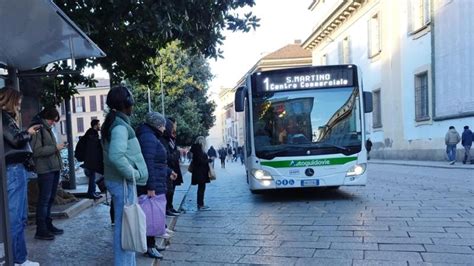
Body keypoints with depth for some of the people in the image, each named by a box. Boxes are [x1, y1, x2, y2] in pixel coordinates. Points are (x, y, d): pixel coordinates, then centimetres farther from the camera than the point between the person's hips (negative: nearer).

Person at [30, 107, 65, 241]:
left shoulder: (48, 128, 17)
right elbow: (36, 151, -17)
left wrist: (59, 146, 10)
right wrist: (55, 147, -16)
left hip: (54, 168, 9)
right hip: (45, 170, -9)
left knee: (50, 199, 13)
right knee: (44, 199, -4)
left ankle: (48, 225, 22)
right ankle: (41, 230, 2)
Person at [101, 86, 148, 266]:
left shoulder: (113, 123, 13)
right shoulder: (120, 126, -18)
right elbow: (116, 156, -32)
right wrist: (133, 174, -19)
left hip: (120, 180, 10)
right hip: (122, 182, -10)